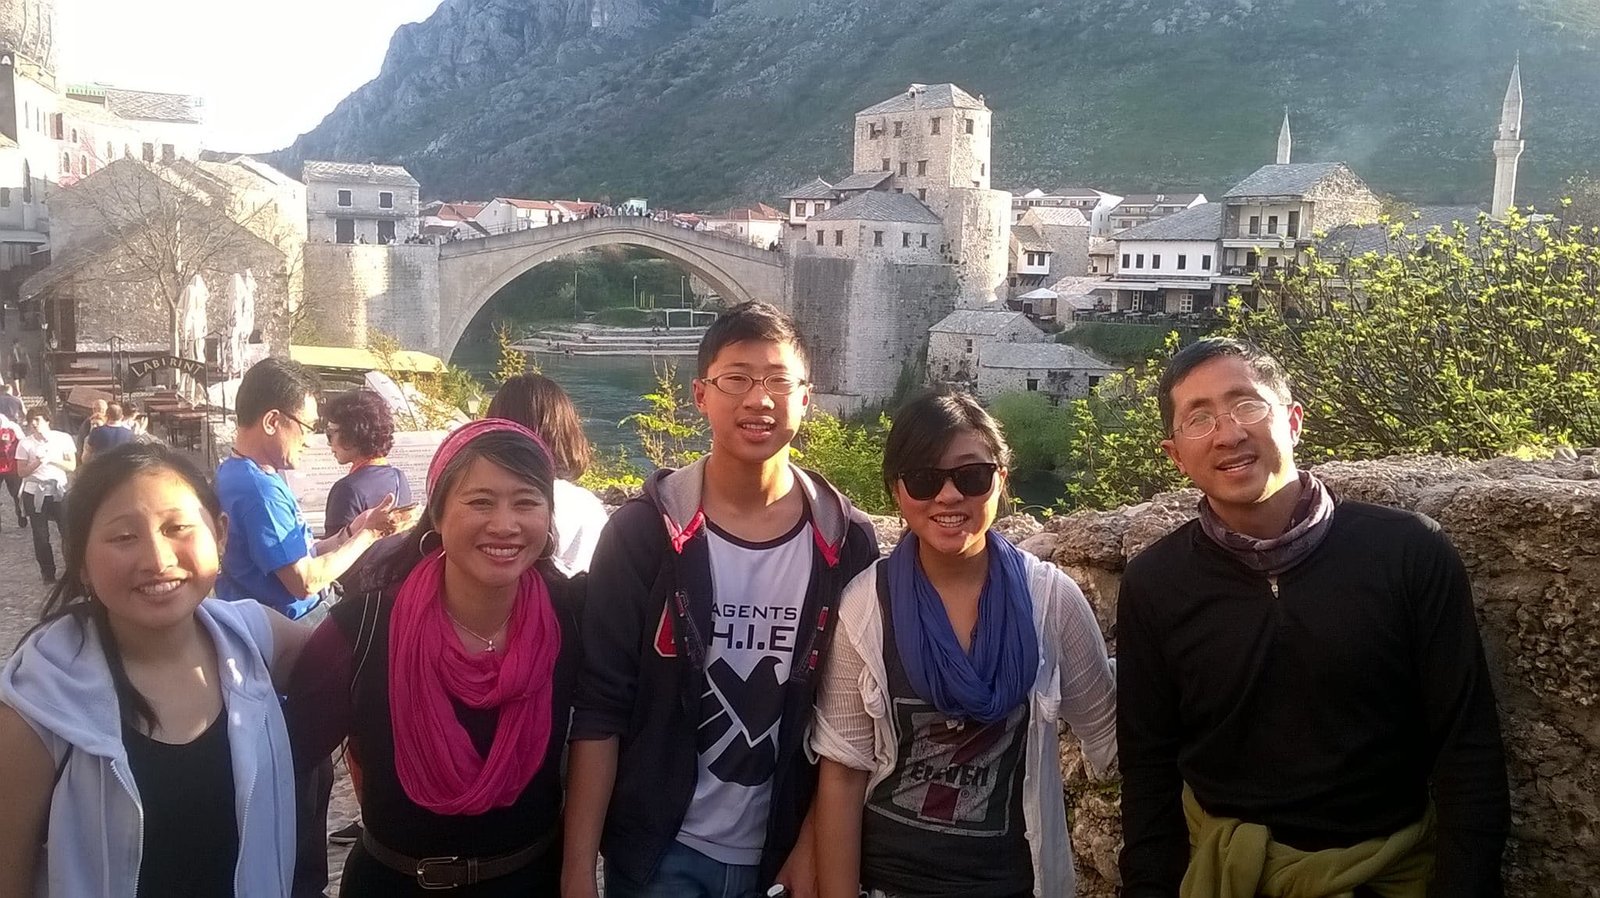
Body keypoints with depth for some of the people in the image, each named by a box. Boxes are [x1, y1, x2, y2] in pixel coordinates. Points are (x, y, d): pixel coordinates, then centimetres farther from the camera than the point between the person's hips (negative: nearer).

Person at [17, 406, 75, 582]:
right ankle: (48, 573, 17)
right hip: (35, 494, 1)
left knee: (68, 532, -4)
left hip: (59, 492, -1)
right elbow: (22, 471, -1)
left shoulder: (63, 439, -1)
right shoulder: (25, 444, -1)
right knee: (41, 536, 6)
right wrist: (37, 463, -18)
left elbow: (72, 466, -1)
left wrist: (51, 459, -14)